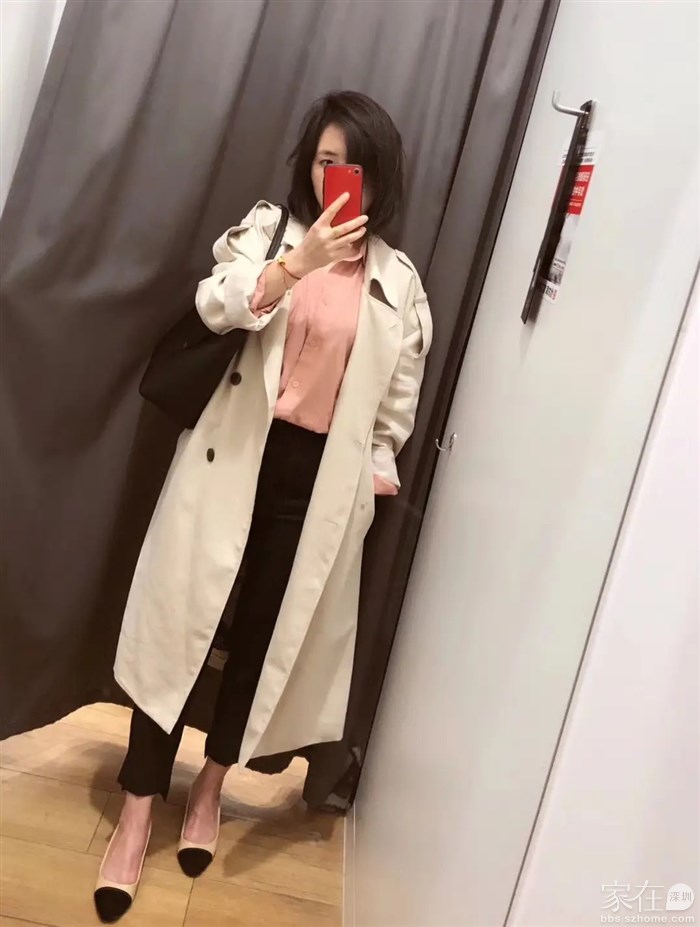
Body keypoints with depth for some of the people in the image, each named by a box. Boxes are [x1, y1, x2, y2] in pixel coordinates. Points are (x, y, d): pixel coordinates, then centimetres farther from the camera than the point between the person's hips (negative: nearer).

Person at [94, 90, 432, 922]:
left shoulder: (398, 281, 7)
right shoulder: (266, 228, 5)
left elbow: (398, 399, 10)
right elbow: (215, 305, -13)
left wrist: (377, 472, 6)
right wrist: (296, 262, -26)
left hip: (322, 477, 1)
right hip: (234, 456, -1)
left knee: (266, 632, 9)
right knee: (184, 619, 0)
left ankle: (209, 789, 32)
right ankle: (137, 813, 15)